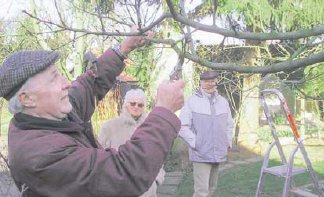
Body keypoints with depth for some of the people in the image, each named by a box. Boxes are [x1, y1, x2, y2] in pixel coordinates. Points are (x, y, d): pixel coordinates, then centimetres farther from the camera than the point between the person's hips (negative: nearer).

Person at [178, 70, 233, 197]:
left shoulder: (223, 102, 10)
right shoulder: (192, 101, -8)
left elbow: (229, 124, 20)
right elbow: (182, 126, -11)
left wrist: (228, 142, 12)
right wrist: (195, 143, -13)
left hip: (218, 154, 6)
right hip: (201, 154, -6)